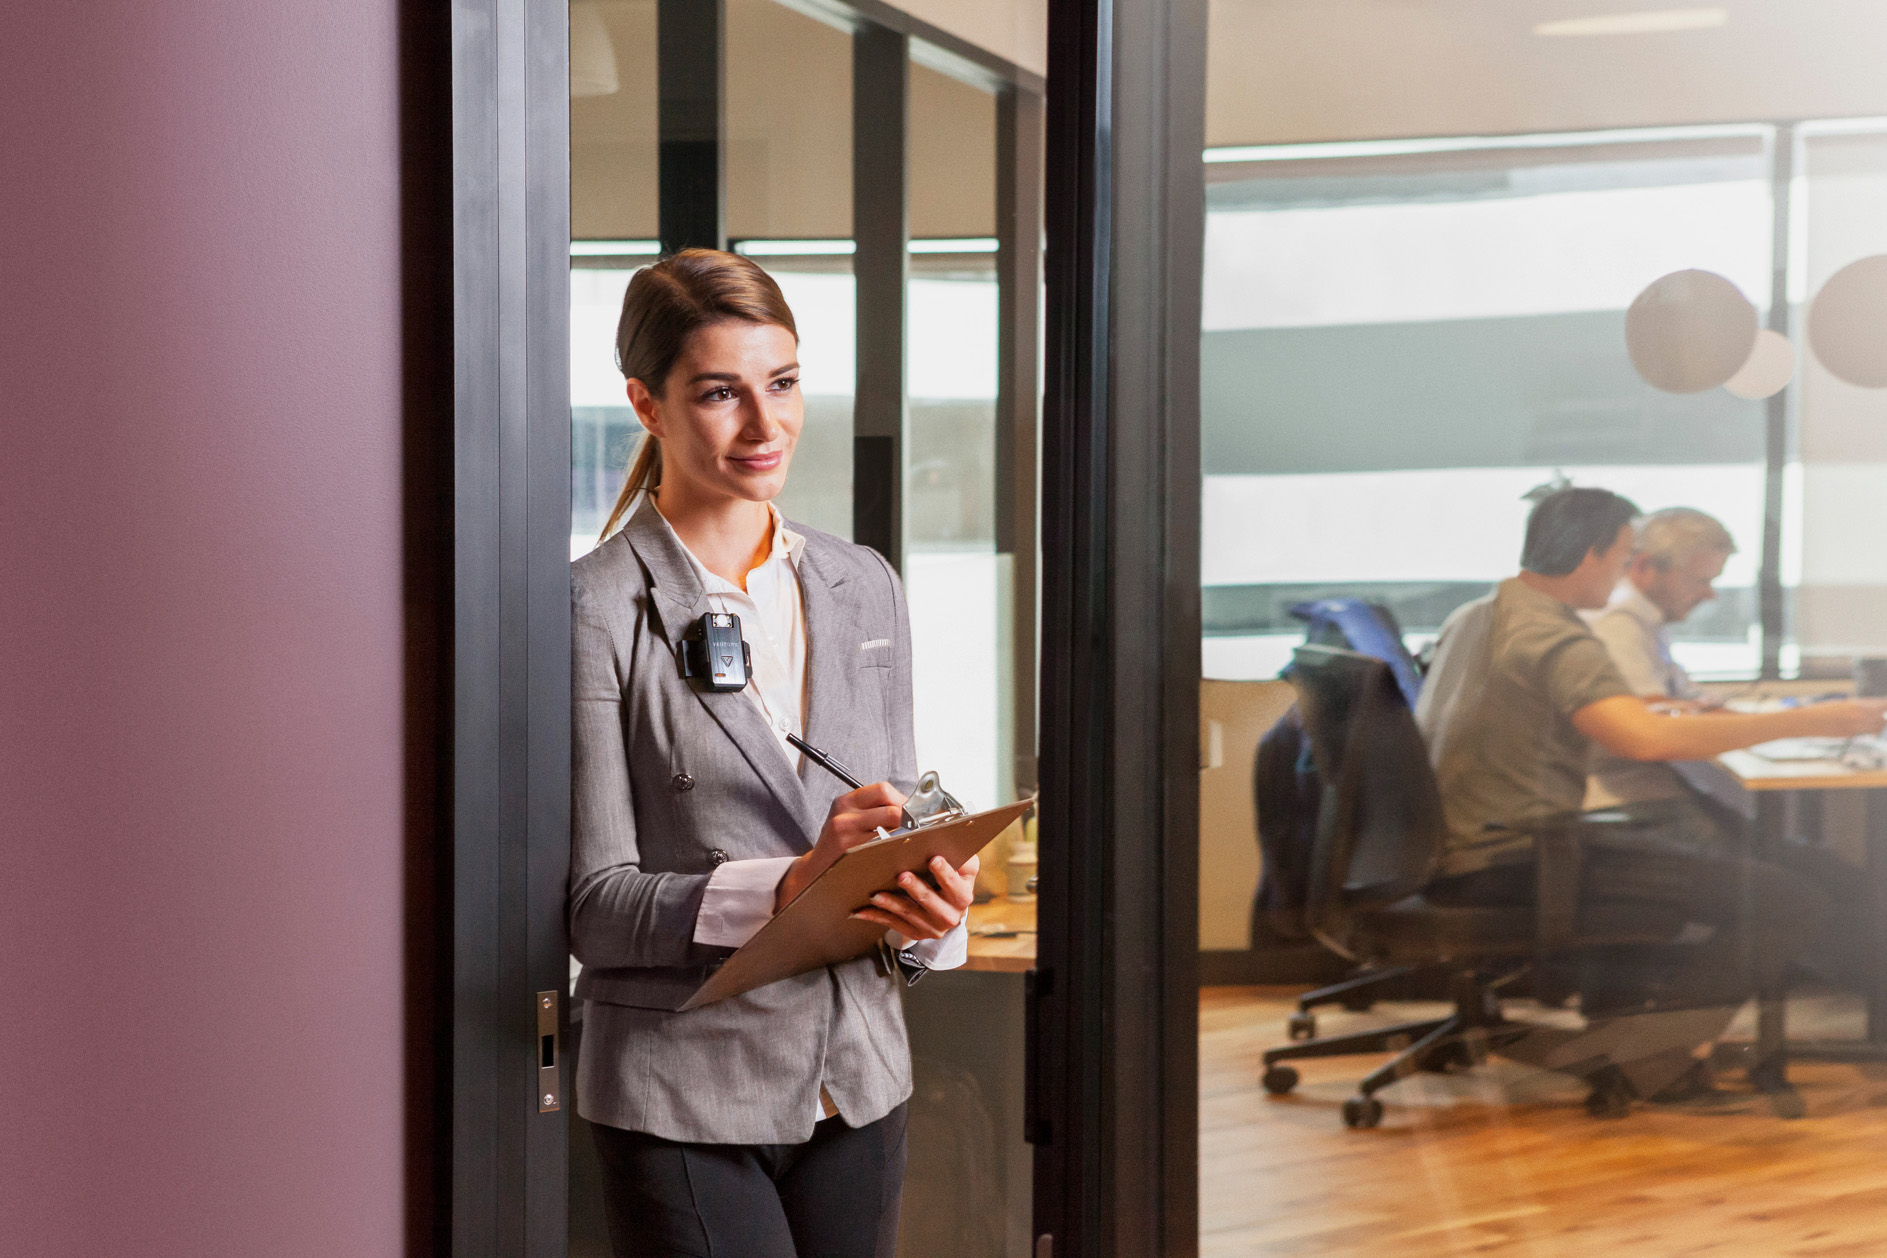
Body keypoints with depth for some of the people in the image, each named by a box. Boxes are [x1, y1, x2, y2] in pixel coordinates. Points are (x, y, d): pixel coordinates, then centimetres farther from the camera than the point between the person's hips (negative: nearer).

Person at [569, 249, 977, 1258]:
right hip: (683, 1100, -5)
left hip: (858, 1085, 5)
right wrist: (793, 885, -23)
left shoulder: (863, 588, 10)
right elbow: (592, 904, -11)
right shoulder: (599, 608, -8)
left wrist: (931, 907, -8)